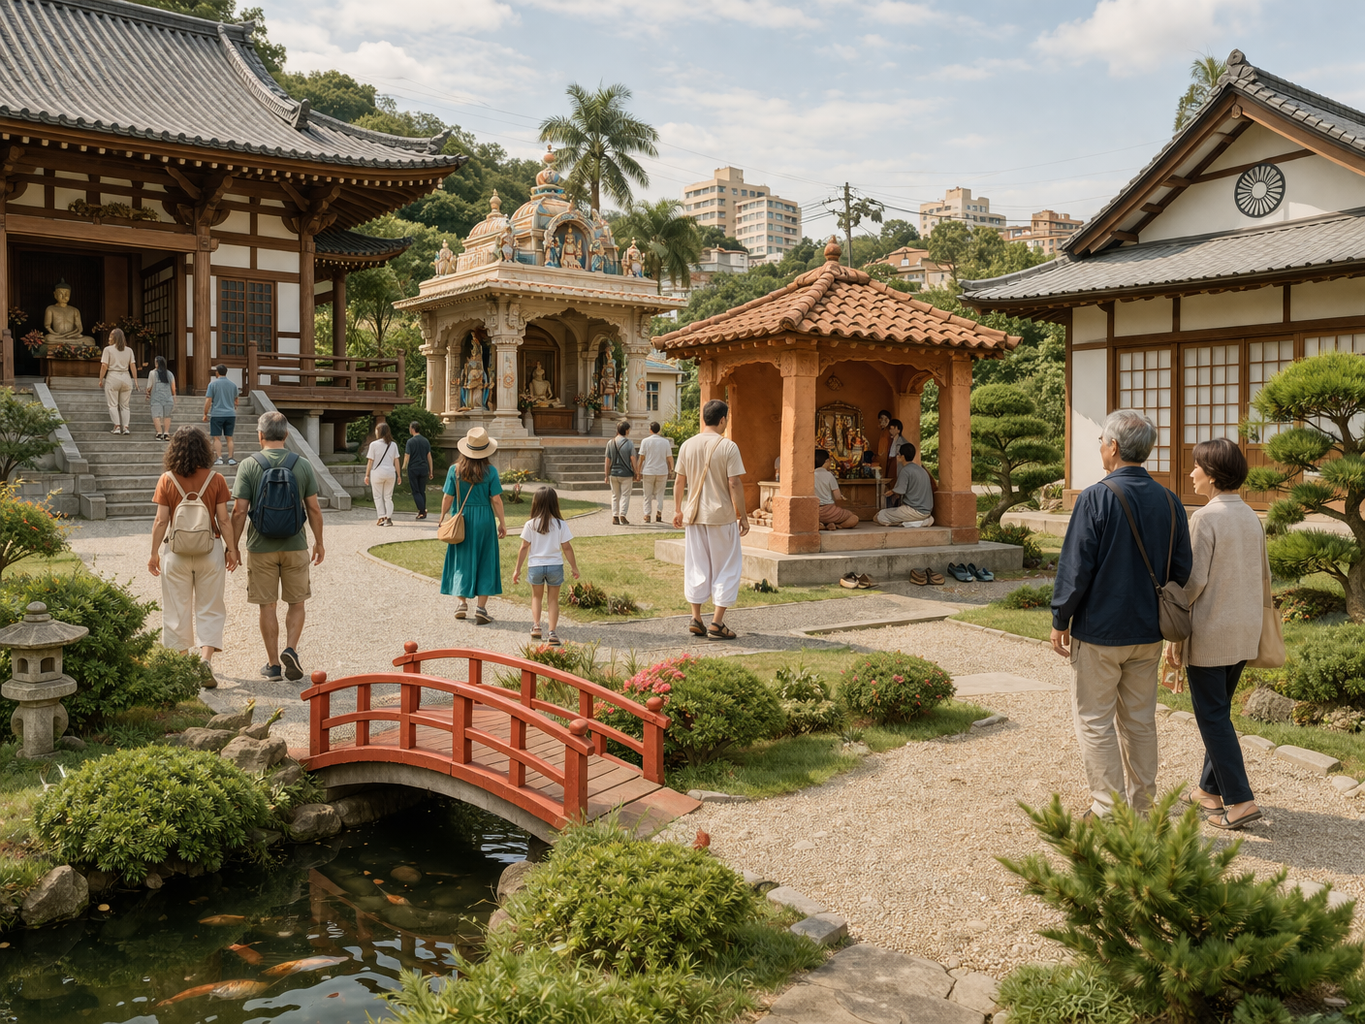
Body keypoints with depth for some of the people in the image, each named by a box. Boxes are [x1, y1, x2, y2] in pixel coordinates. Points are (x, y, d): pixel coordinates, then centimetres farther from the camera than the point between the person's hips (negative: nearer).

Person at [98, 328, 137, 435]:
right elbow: (133, 366, 3)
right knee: (124, 405, 9)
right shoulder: (129, 350, 7)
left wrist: (101, 379, 1)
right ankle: (125, 427, -1)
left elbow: (104, 366, -7)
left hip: (113, 377, -3)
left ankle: (117, 426, -8)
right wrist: (135, 380, 7)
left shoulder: (108, 349, -2)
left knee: (113, 404, 2)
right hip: (126, 378, 3)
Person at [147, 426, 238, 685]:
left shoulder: (167, 480, -6)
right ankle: (205, 664, -6)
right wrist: (232, 549, 4)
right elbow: (224, 520, -6)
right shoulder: (215, 479, -6)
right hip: (210, 549, 0)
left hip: (177, 551, 0)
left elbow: (161, 521, -5)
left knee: (177, 610, 13)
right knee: (209, 610, 8)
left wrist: (154, 553, 5)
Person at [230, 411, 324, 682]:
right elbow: (313, 509, 0)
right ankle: (291, 649, -4)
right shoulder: (302, 465, -2)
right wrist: (319, 542, 11)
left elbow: (239, 511, -8)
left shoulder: (249, 466, -6)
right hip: (295, 546, 1)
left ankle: (273, 664, 13)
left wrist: (233, 546, 1)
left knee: (267, 606, 8)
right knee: (296, 602, 14)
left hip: (261, 548, -1)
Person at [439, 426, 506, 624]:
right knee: (485, 562, 7)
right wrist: (502, 523, 1)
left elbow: (447, 498, -3)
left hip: (461, 519, 1)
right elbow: (496, 499, -8)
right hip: (484, 519, -1)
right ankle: (481, 608, 3)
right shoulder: (490, 471, -9)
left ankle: (462, 603, 17)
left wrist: (442, 518, 11)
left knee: (461, 560, 15)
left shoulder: (455, 470, -5)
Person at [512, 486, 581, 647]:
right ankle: (552, 633, 1)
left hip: (536, 566, 0)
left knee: (536, 596, 22)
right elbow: (567, 548, -5)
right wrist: (574, 567, 6)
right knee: (553, 599, 10)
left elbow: (524, 548, -4)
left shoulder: (530, 525, -7)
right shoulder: (560, 524, -8)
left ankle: (536, 625, 9)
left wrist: (517, 569, 3)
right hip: (555, 566, 0)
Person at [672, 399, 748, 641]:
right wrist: (742, 515, -6)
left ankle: (696, 619, 15)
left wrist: (677, 510, 19)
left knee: (696, 567, 13)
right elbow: (734, 484, -13)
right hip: (722, 516, -4)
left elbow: (679, 481, 8)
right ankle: (717, 623, 4)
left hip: (693, 515, 5)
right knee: (725, 568, 6)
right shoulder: (728, 447, -11)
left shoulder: (687, 445, 3)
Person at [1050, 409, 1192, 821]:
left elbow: (1076, 567, -16)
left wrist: (1060, 620, -5)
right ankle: (1142, 806, 25)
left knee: (1095, 721, 4)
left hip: (1099, 631, -6)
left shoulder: (1096, 498, -16)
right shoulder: (1169, 501, 2)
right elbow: (1181, 571, 9)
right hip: (1148, 632, 6)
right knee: (1140, 721, 16)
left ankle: (1108, 812, 8)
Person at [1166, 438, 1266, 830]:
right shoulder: (1251, 517, 7)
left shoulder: (1205, 518, -17)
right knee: (1218, 710, 18)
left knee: (1212, 716, 1)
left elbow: (1194, 581, -19)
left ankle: (1240, 800, 0)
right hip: (1244, 633, 8)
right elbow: (1264, 577, 12)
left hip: (1210, 633, -8)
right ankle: (1212, 788, 28)